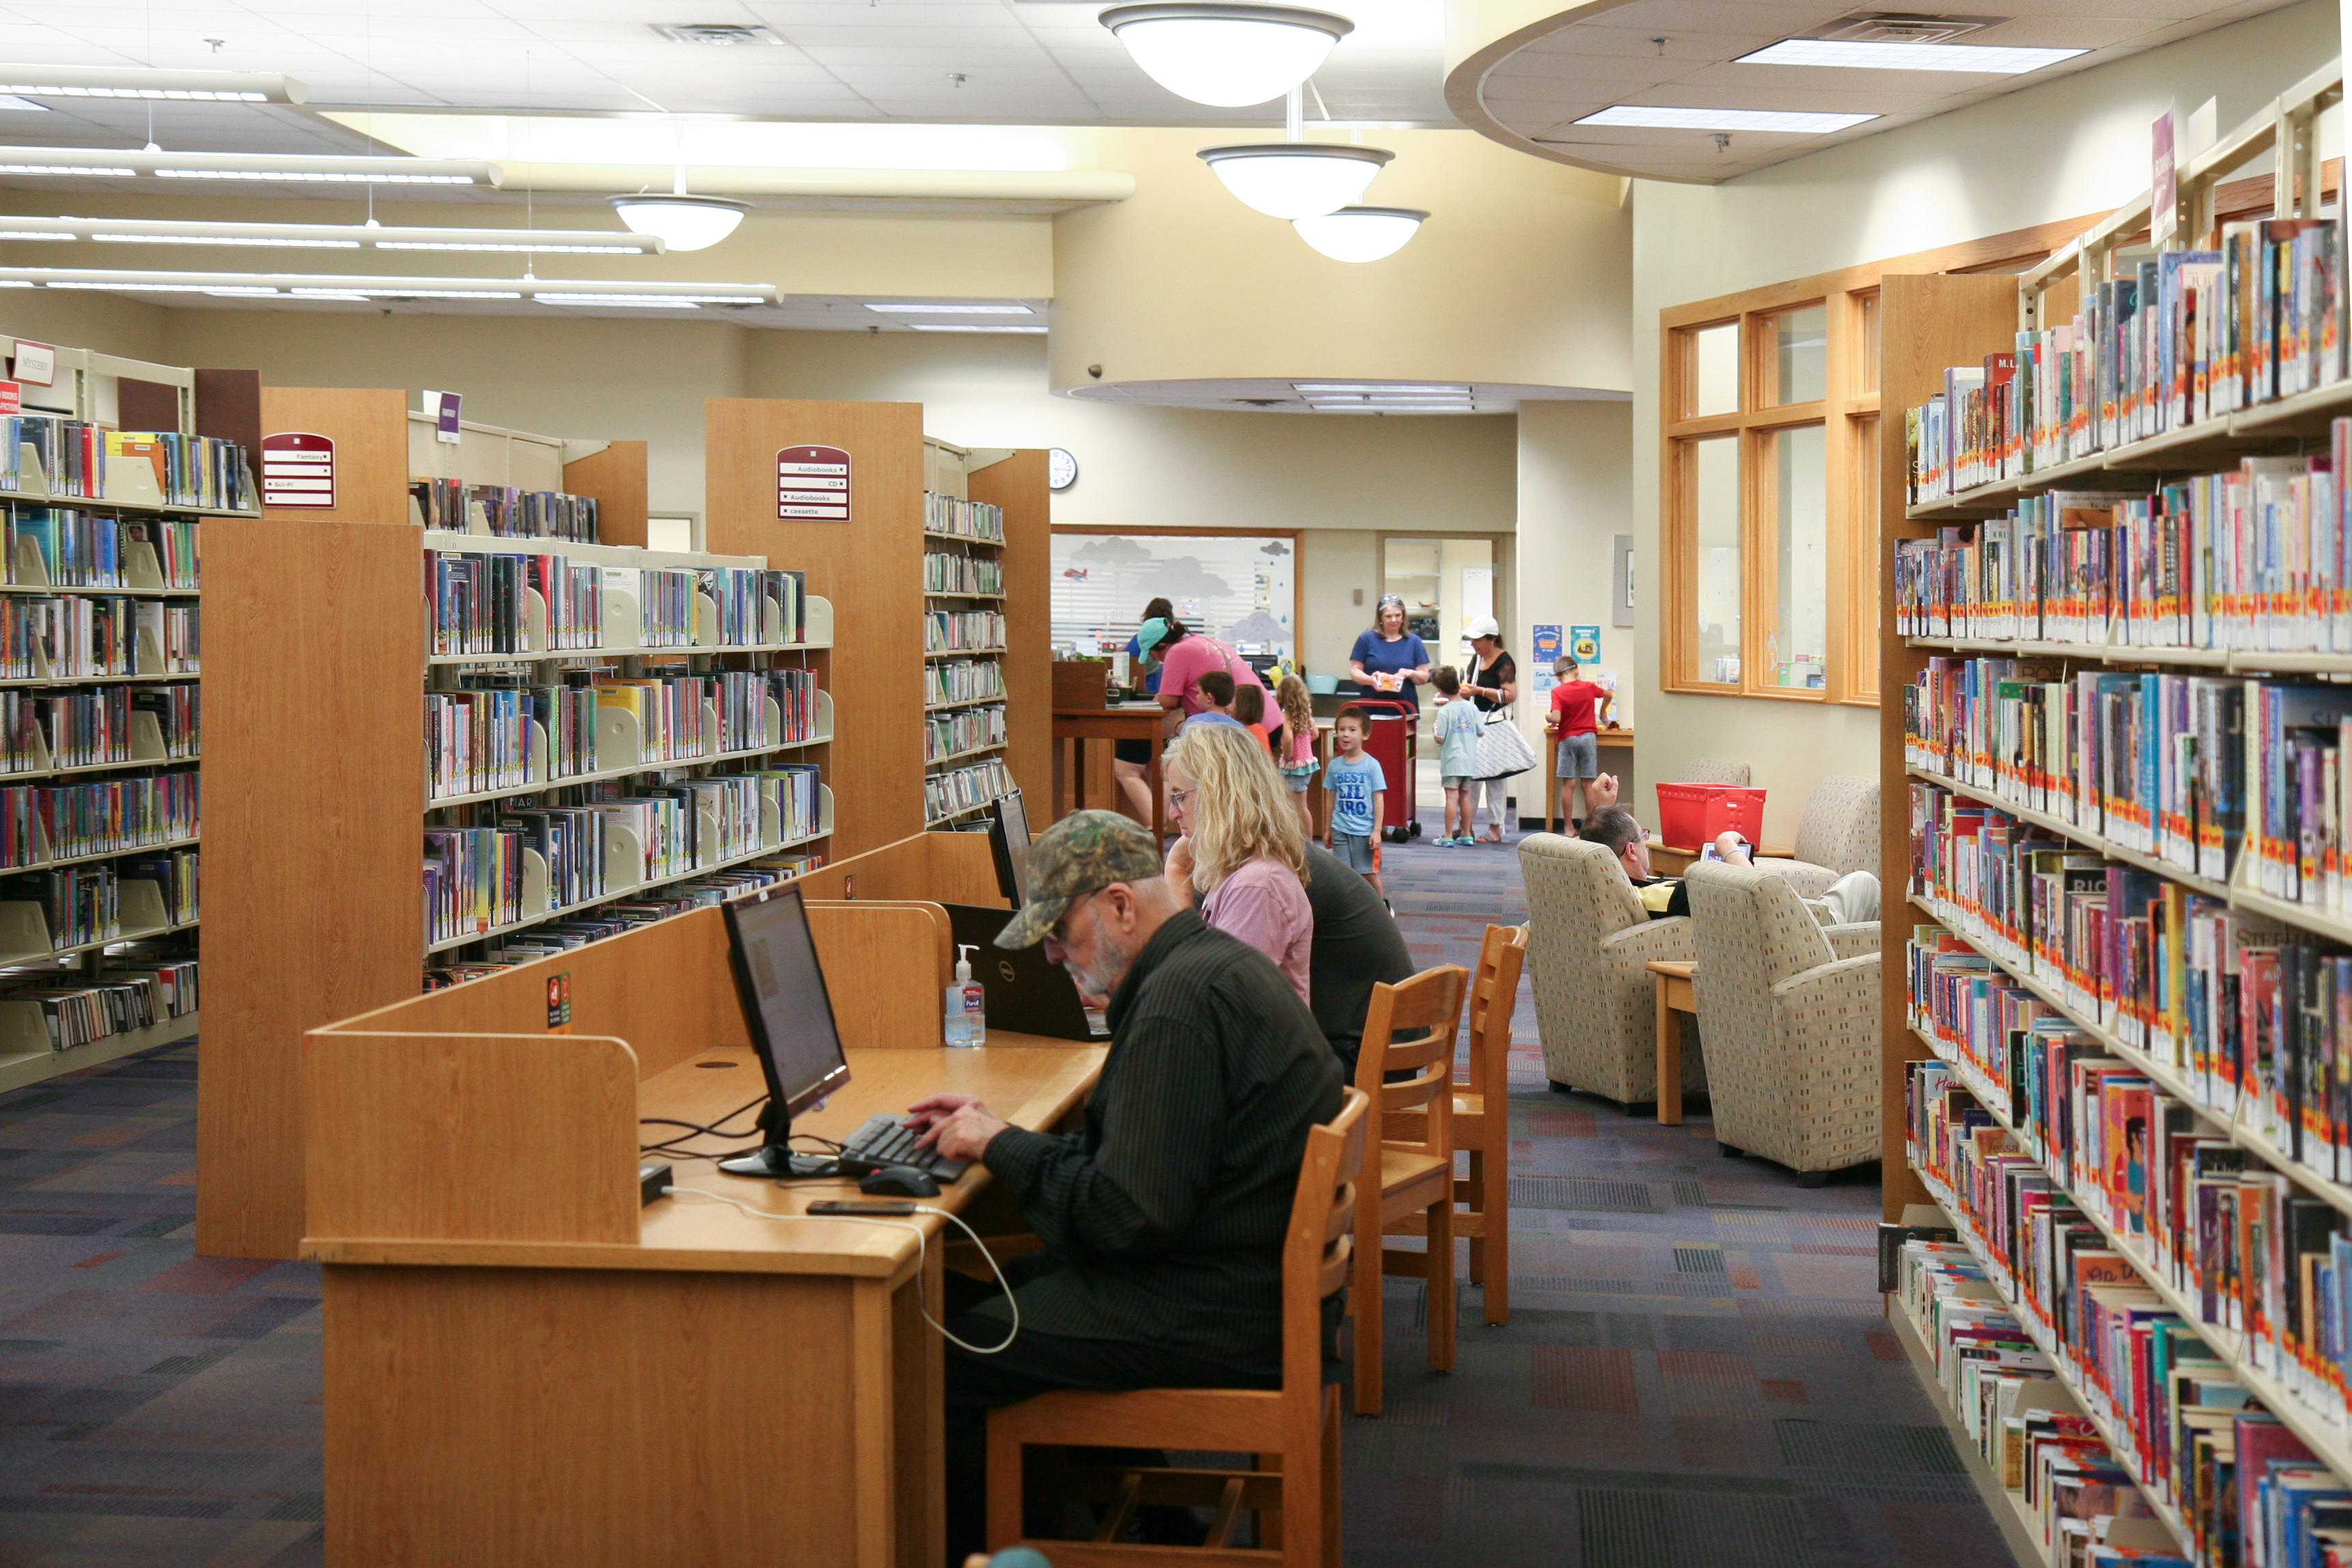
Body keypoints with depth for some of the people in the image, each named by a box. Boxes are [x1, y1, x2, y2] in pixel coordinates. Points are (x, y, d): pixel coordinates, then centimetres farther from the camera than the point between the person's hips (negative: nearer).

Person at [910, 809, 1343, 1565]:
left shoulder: (1181, 999, -21)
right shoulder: (1215, 963, 12)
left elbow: (1128, 1213, -23)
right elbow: (1133, 1150, 17)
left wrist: (1002, 1147, -11)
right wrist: (994, 1128, 10)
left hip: (1223, 1312, -11)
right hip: (1258, 1277, 11)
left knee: (944, 1360, -11)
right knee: (987, 1294, 15)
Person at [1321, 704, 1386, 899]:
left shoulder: (1371, 765, -6)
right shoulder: (1334, 766, 4)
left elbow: (1378, 799, -5)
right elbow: (1332, 799, 11)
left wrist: (1377, 830, -9)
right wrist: (1328, 830, 13)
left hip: (1365, 830, -3)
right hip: (1340, 830, 3)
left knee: (1369, 874, 3)